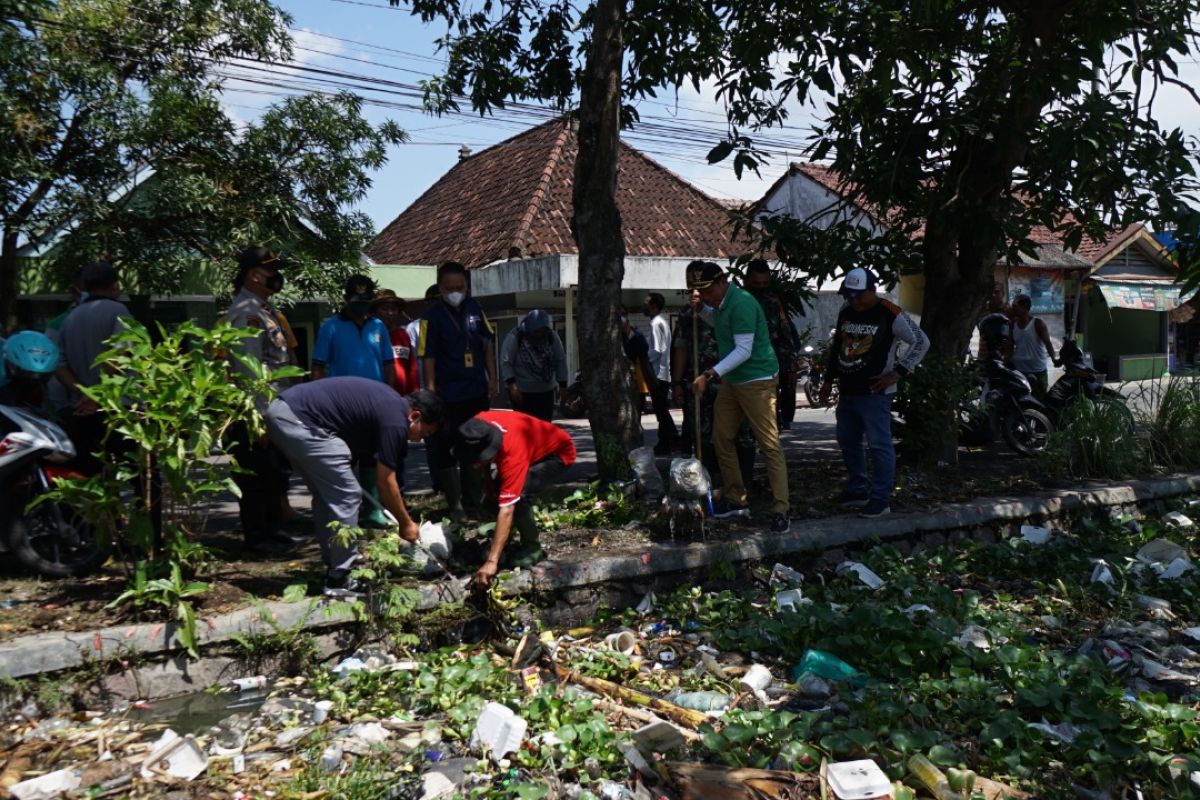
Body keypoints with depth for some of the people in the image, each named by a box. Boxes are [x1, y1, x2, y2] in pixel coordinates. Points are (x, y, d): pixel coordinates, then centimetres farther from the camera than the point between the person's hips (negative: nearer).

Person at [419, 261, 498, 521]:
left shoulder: (474, 309, 4)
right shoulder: (433, 316, -9)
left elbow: (488, 343, 12)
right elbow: (428, 357, -11)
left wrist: (492, 378, 9)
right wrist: (431, 391, -14)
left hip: (478, 391, 5)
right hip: (448, 395, -5)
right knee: (446, 449, 1)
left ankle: (474, 499, 31)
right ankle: (455, 505, 10)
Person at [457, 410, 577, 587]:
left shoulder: (512, 453, -42)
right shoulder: (478, 428, -24)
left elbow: (506, 509, -44)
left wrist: (491, 561, -46)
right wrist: (489, 482, -2)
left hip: (558, 452, -8)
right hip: (534, 447, 8)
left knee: (518, 496, -28)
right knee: (496, 494, -4)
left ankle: (532, 548, -7)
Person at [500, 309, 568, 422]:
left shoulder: (552, 337, -2)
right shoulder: (514, 337, -14)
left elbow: (560, 361, 4)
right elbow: (505, 363, -15)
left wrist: (562, 385, 0)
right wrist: (512, 386, -24)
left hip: (546, 391, 4)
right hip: (522, 392, -4)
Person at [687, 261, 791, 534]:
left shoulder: (740, 303, -21)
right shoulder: (719, 302, 7)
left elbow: (744, 350, -24)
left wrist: (709, 374, -27)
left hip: (757, 381, -10)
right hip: (731, 380, 10)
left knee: (770, 445, -7)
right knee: (722, 439, 9)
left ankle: (780, 510, -5)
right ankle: (735, 500, 20)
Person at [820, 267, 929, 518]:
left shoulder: (890, 315, -10)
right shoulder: (845, 313, 9)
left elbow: (921, 341, -7)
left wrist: (897, 373, -12)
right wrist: (829, 380, 18)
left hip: (874, 393, -8)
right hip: (847, 391, 8)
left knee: (879, 445, -6)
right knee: (847, 442, 15)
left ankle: (880, 499, 1)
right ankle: (857, 490, 29)